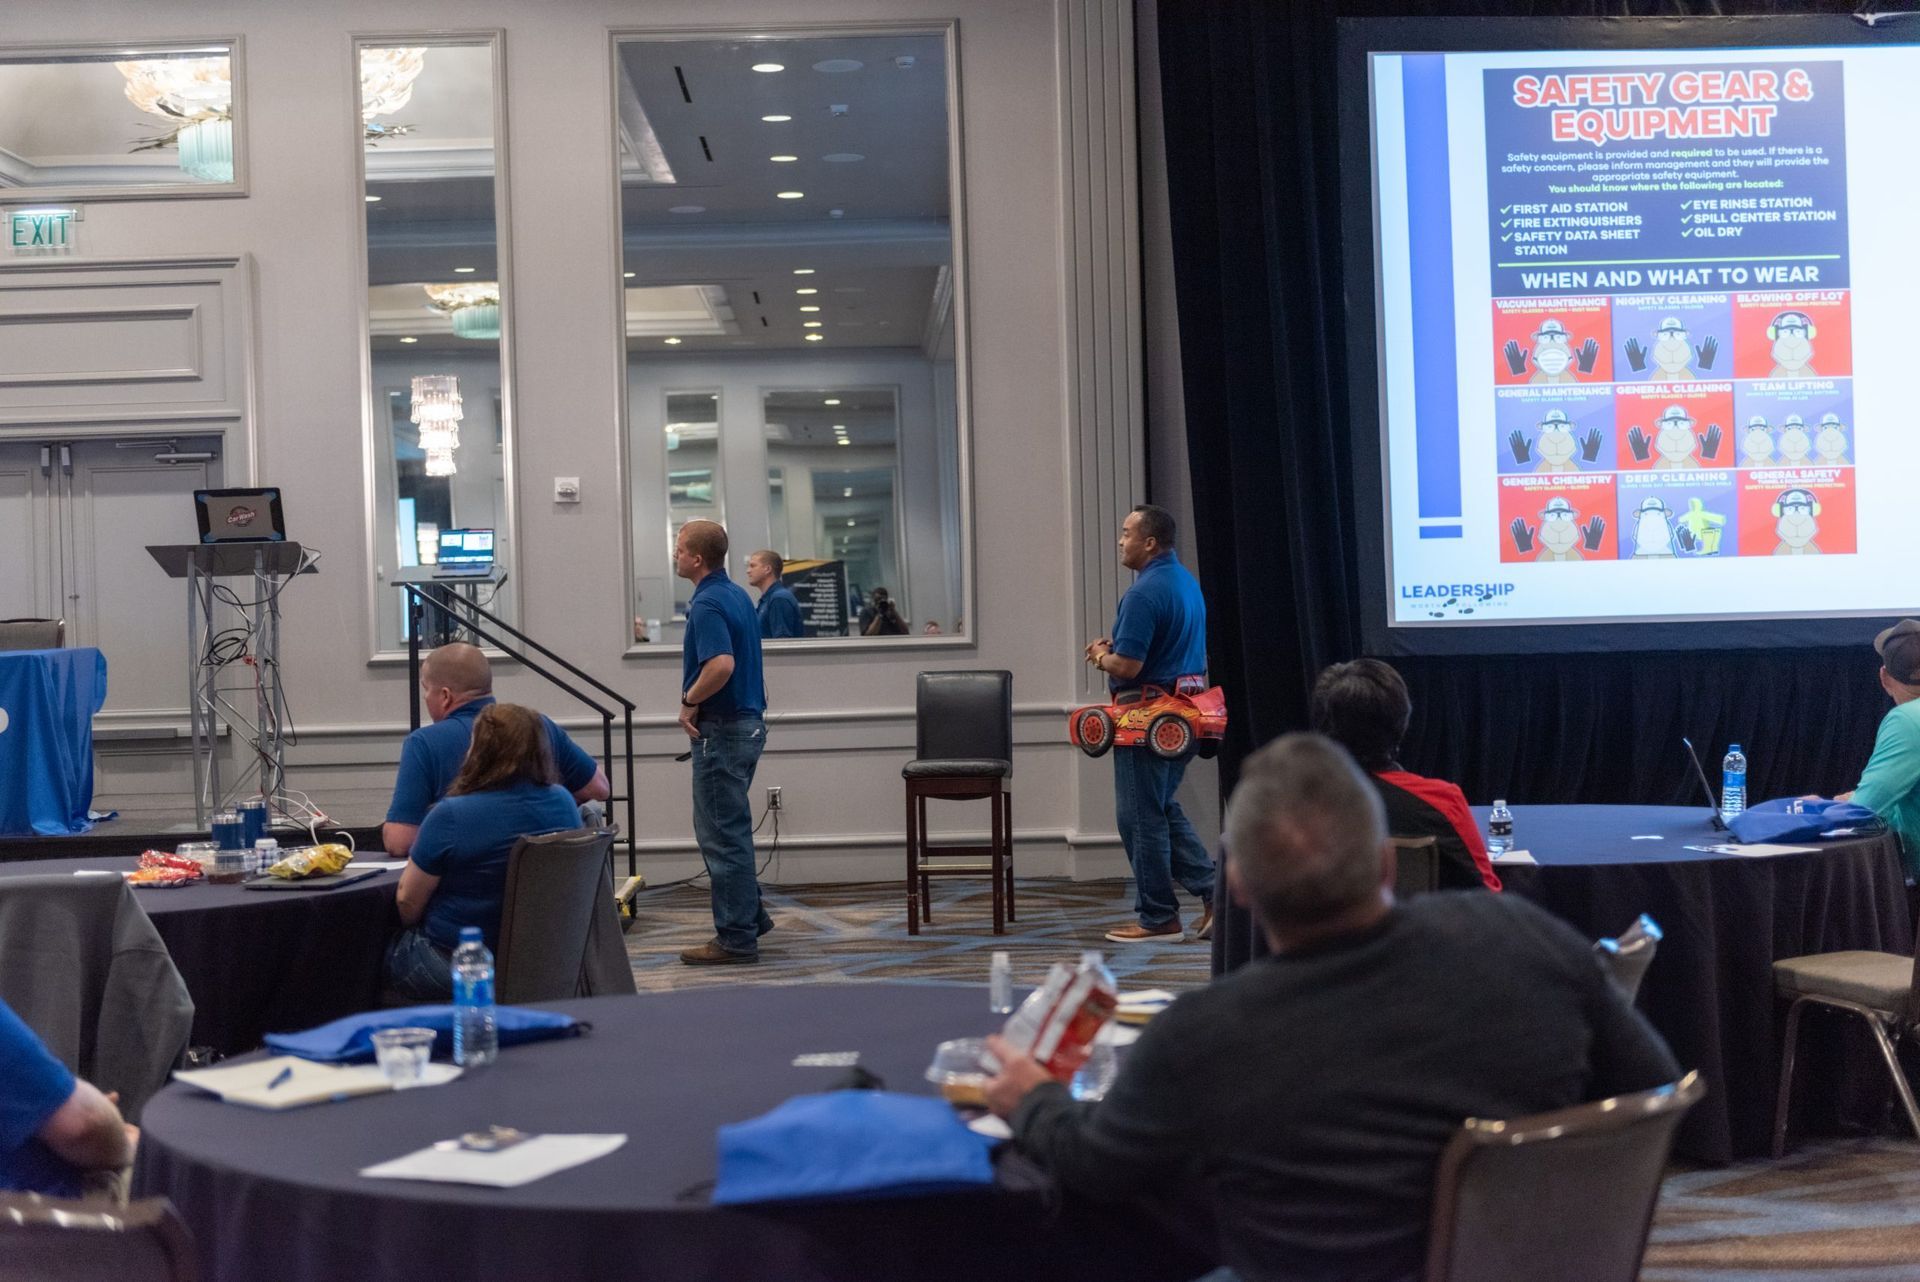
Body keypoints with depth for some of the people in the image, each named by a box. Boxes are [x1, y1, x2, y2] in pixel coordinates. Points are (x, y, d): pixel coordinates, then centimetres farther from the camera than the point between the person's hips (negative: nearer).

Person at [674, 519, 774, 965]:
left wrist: (689, 701, -19)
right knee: (729, 829, 19)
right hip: (748, 722, 10)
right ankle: (751, 916, 26)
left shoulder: (707, 604, -19)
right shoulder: (736, 595, 12)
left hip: (722, 728, -10)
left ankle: (736, 937, 2)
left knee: (722, 833, -3)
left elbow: (722, 664, -34)